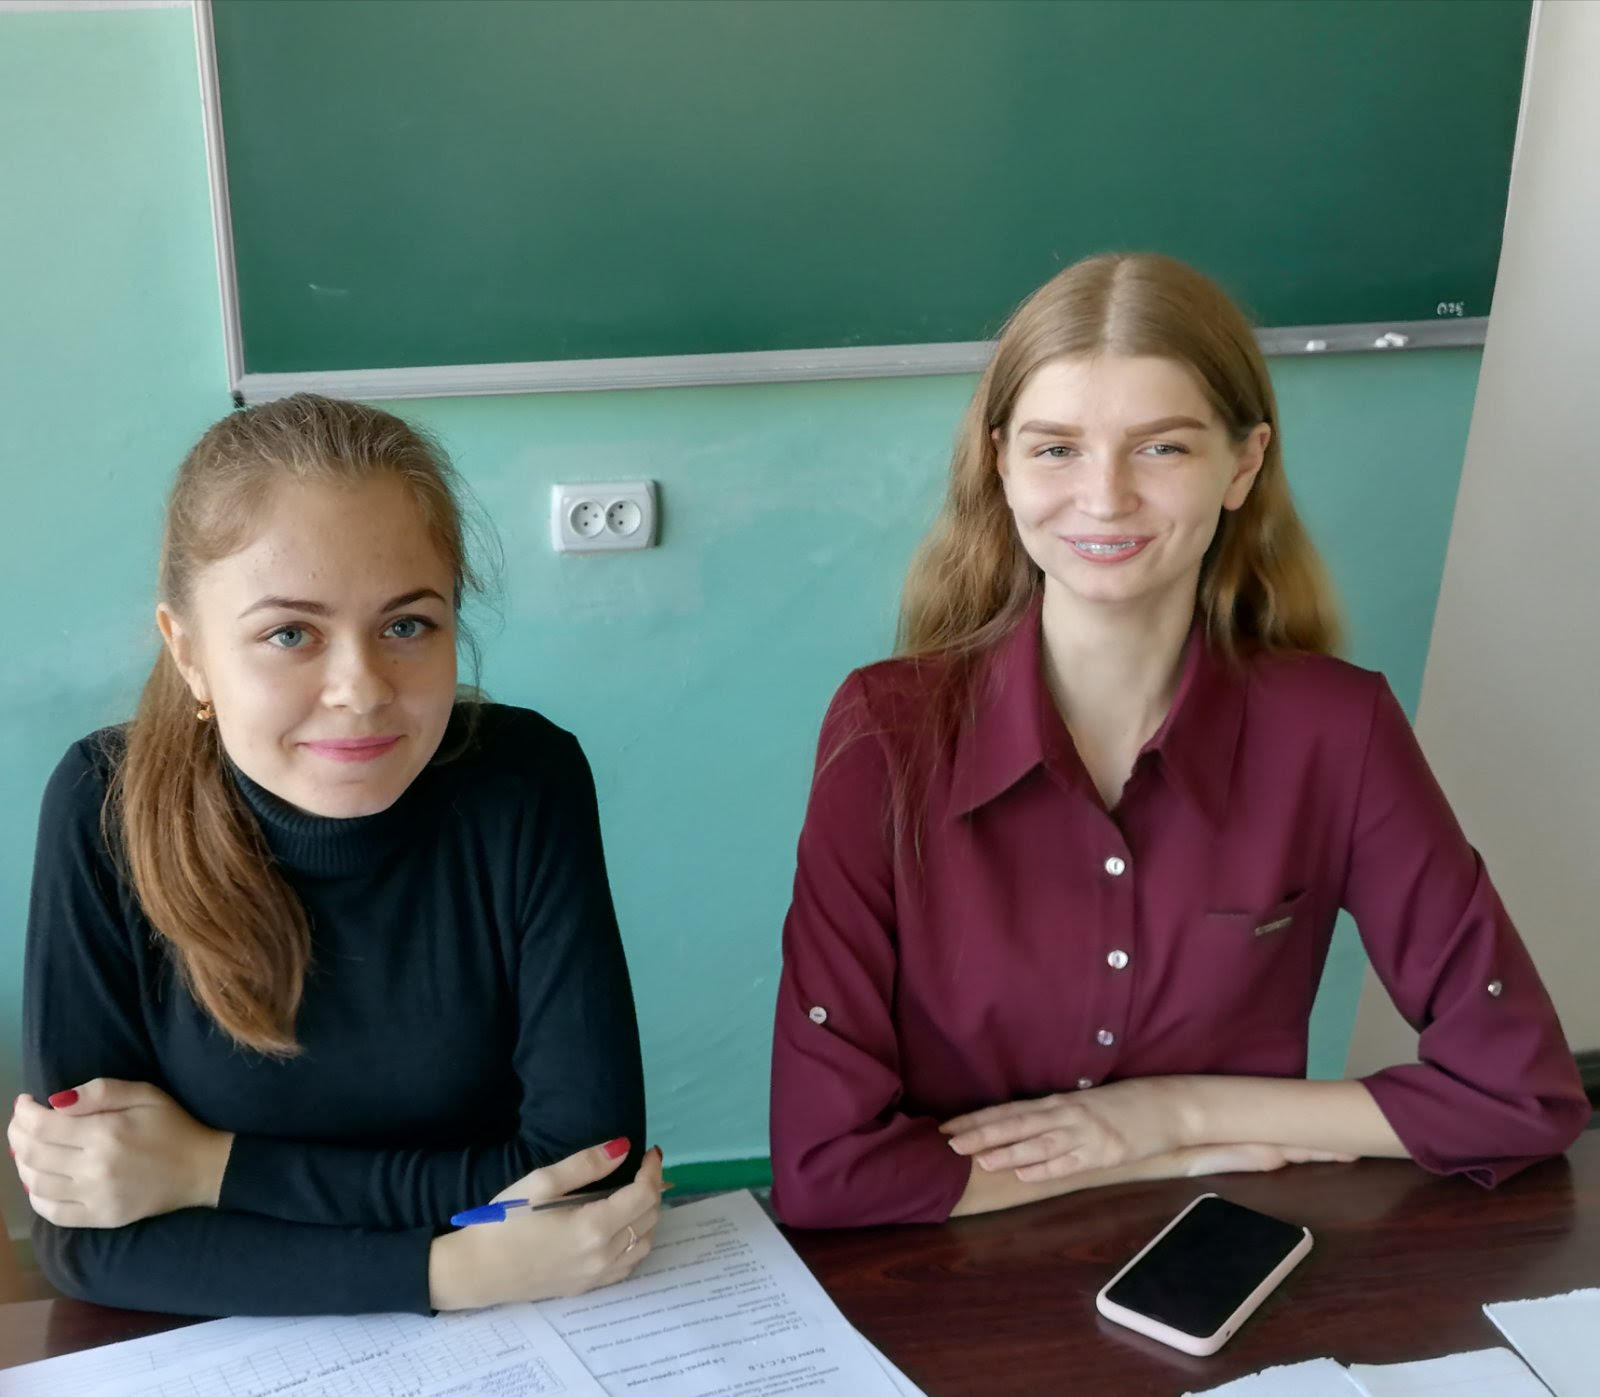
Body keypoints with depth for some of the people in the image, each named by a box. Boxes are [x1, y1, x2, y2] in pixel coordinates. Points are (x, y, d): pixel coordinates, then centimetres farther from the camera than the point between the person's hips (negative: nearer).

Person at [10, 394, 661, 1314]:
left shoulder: (527, 785, -16)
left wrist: (210, 1170, -17)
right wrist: (457, 1268, -23)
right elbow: (87, 1238, -15)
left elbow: (594, 1166, -16)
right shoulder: (108, 811, -15)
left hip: (501, 1346, 0)